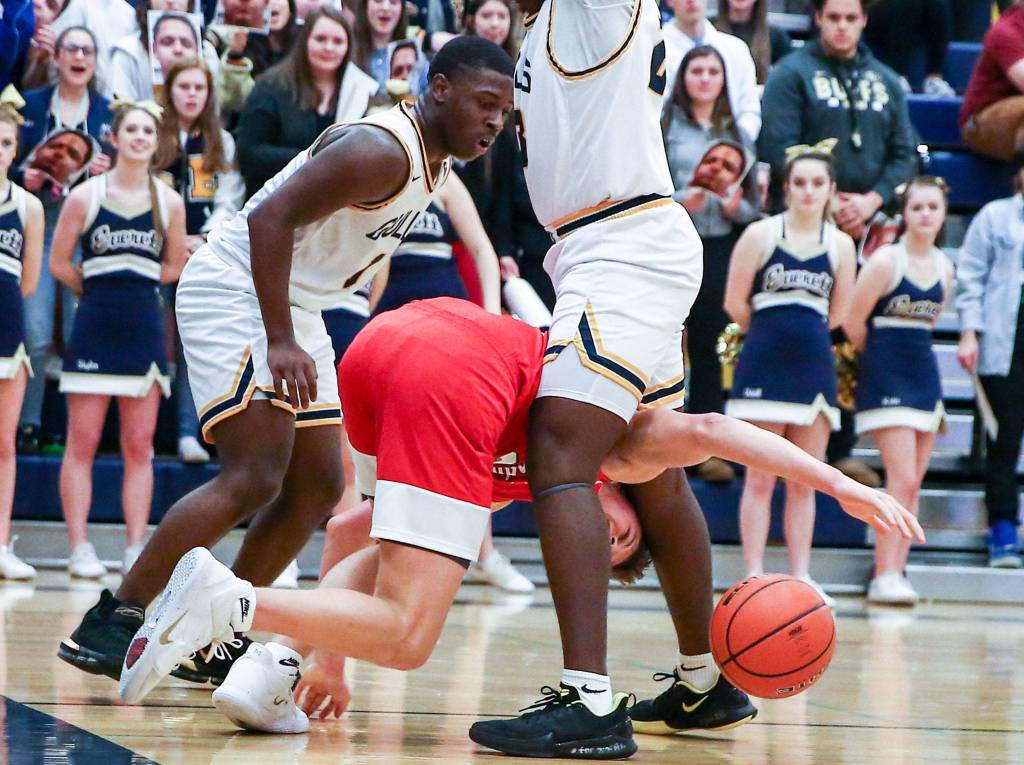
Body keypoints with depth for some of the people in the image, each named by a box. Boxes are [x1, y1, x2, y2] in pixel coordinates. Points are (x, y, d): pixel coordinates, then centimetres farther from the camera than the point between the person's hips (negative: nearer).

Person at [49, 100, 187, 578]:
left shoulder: (169, 202, 4)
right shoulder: (85, 197, -2)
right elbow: (59, 264, 4)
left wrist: (134, 286, 6)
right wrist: (99, 289, 10)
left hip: (145, 328, 2)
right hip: (94, 328, -2)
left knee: (139, 447, 4)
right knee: (82, 443, -2)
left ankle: (136, 549, 6)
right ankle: (79, 548, 1)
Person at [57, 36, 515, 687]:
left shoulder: (436, 164, 9)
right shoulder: (382, 150, -22)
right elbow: (269, 217, -28)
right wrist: (279, 342, -31)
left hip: (292, 307, 10)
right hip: (233, 289, -10)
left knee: (318, 488, 8)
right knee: (255, 479, -20)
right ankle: (107, 626, -16)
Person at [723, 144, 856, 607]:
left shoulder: (840, 245, 7)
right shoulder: (761, 235, -1)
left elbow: (838, 315, 14)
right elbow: (735, 303, 0)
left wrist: (803, 331, 12)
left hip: (815, 366, 3)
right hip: (764, 365, -3)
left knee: (805, 481, 5)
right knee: (760, 478, -3)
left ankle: (801, 577, 9)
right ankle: (754, 576, -1)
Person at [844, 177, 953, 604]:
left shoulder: (944, 268, 9)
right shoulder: (886, 261, -10)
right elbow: (853, 322, -7)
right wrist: (878, 356, 7)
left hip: (924, 374, 7)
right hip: (886, 377, -7)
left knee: (913, 483, 5)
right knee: (902, 477, -14)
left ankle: (895, 573, 10)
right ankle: (884, 577, -12)